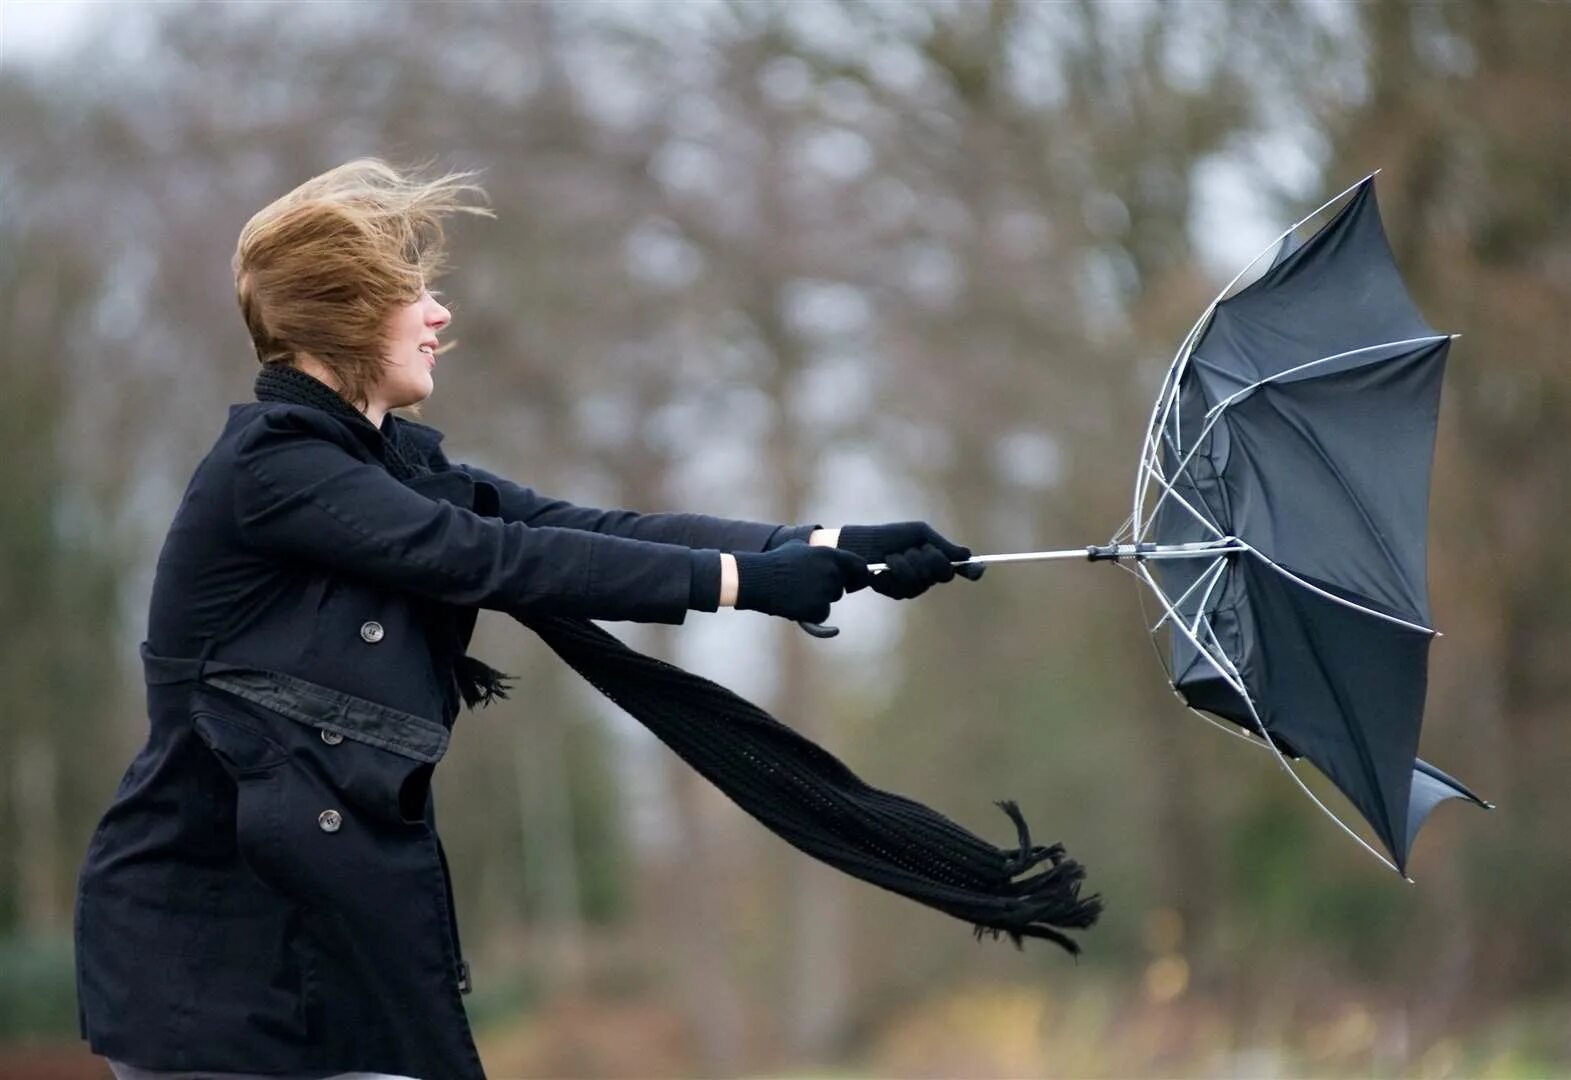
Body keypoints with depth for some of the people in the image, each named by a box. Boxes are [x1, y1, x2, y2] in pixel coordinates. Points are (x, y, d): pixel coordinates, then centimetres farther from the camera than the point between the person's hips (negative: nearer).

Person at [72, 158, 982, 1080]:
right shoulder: (270, 469, -15)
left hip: (334, 917, 8)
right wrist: (746, 579, -19)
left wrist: (831, 548, -6)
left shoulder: (392, 463, 11)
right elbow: (500, 561, -21)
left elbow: (588, 528, 2)